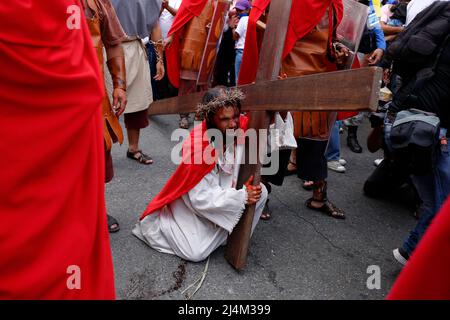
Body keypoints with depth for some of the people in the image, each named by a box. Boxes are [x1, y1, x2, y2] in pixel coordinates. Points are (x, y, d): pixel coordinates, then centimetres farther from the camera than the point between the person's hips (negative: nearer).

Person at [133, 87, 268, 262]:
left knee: (260, 192, -18)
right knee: (196, 253, -16)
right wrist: (242, 197, -33)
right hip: (193, 202, -5)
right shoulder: (196, 146, -32)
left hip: (225, 189, 5)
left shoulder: (242, 126, -18)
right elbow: (201, 198, -28)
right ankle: (160, 220, 10)